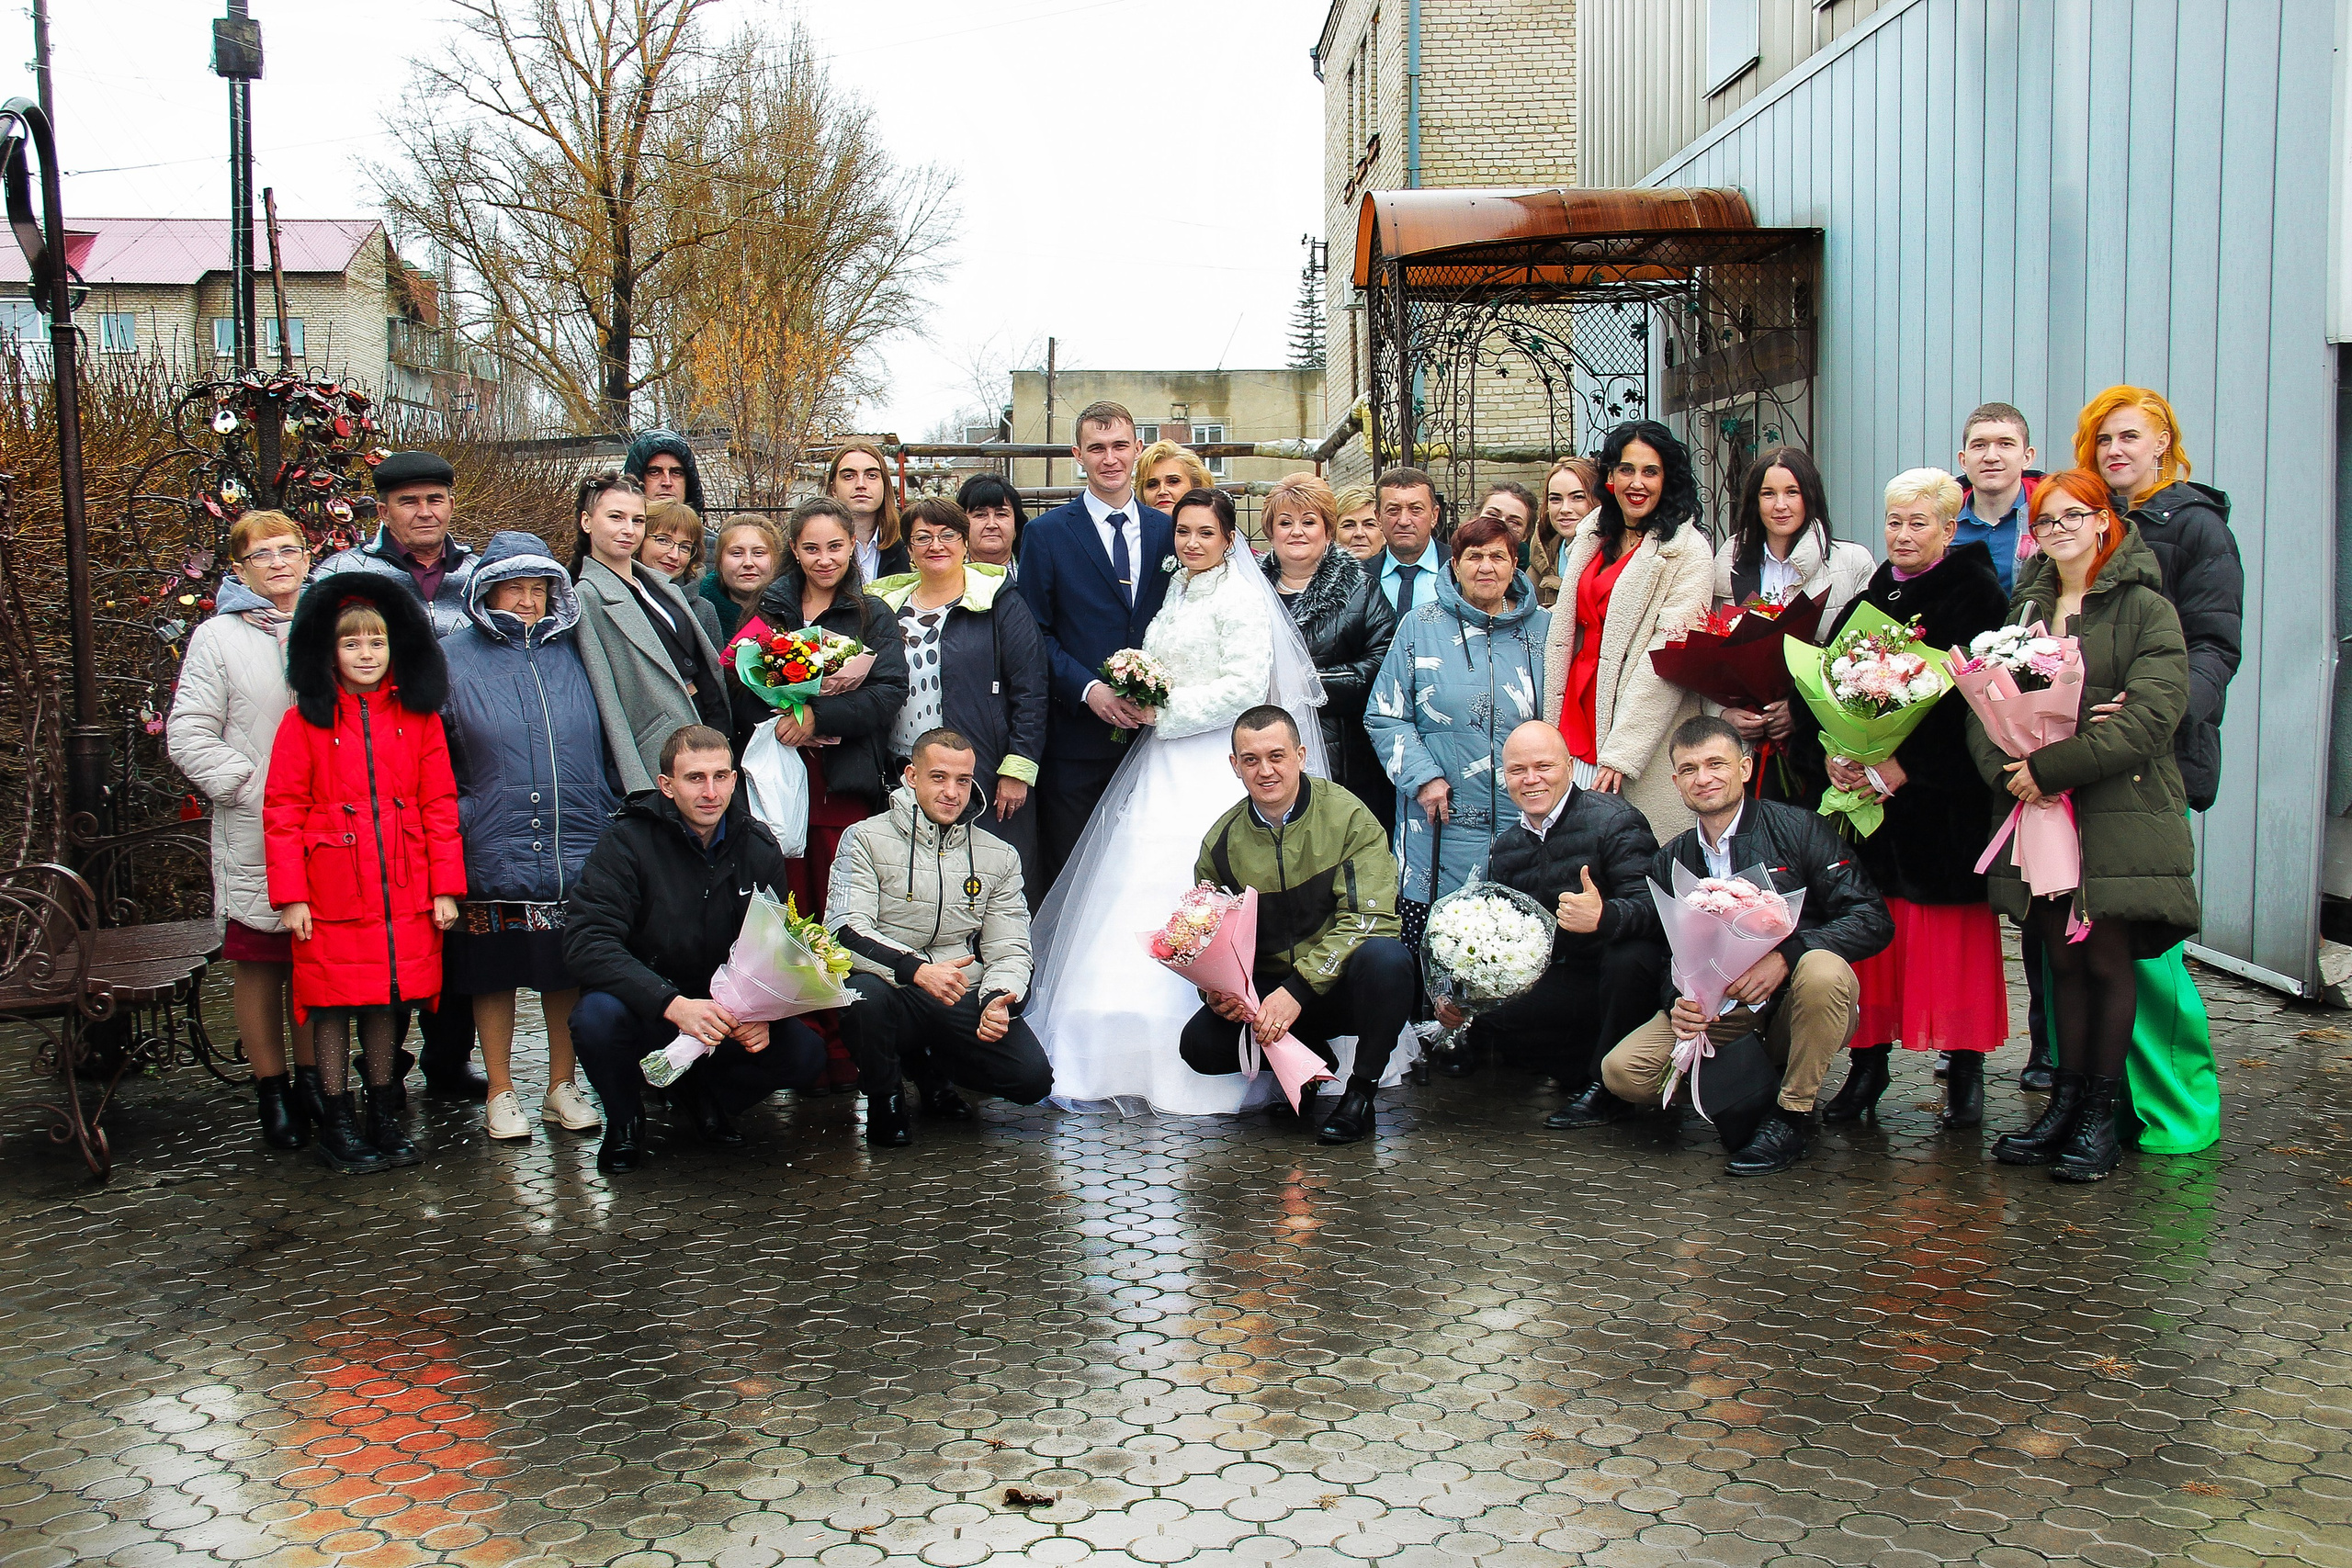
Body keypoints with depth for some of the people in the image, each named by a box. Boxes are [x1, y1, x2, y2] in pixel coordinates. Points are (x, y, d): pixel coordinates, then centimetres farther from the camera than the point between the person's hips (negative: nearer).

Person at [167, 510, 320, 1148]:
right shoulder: (218, 639, 1)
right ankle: (271, 1090, 14)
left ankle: (311, 1079, 20)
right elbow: (188, 736, -3)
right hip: (253, 833, -3)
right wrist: (253, 786, -12)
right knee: (259, 964, 3)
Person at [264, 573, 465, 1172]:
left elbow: (439, 804, 5)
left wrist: (446, 886, 1)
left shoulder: (418, 718, 5)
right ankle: (338, 1123, 14)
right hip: (332, 893, -2)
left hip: (402, 892, 2)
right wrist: (290, 896, -8)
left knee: (387, 1001, 10)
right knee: (333, 1004, 4)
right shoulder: (305, 722, -2)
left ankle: (384, 1116, 23)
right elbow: (283, 812, -2)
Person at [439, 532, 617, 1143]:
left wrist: (608, 816, 11)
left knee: (569, 969, 8)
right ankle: (501, 1093, 19)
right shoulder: (452, 659, 4)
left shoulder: (573, 654, 11)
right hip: (491, 853, -2)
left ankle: (562, 1088, 21)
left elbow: (605, 744, 17)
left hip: (576, 849, 2)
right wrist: (453, 818, -4)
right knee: (494, 975, 5)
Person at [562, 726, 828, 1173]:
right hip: (646, 1012, -3)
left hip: (726, 1013, 3)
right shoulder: (628, 840, -14)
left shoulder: (759, 847, -1)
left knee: (806, 1053, -20)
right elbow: (586, 943, -25)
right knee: (598, 1015, -36)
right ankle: (624, 1119, -2)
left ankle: (704, 1095, 12)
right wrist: (674, 1005, -38)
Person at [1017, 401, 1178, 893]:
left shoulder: (1167, 531, 9)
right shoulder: (1048, 533, 1)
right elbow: (1035, 632, -2)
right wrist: (1087, 688, -15)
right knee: (1069, 879, 4)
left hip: (1150, 731, 3)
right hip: (1077, 736, -2)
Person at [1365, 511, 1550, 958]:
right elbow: (1384, 716, 5)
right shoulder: (1421, 625, 6)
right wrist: (1423, 776, -7)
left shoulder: (1543, 628, 9)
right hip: (1440, 824, -1)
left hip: (1526, 823, 1)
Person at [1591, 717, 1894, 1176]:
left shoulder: (1796, 828, -6)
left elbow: (1873, 919, -13)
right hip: (1720, 1013, 4)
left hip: (1794, 1005, -3)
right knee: (1622, 1070, -18)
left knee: (1822, 969, -37)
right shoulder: (1671, 861, 8)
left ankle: (1793, 1116, -16)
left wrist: (1786, 956, -28)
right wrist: (1678, 1004, -12)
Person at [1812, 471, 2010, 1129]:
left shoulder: (1977, 595, -4)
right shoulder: (1870, 596, 14)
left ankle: (1965, 1067, 8)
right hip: (1866, 785, 5)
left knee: (1951, 931, -1)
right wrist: (1836, 754, -7)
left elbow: (1970, 699, -13)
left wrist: (1903, 766, -19)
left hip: (1944, 796, -5)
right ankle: (1869, 1063, 11)